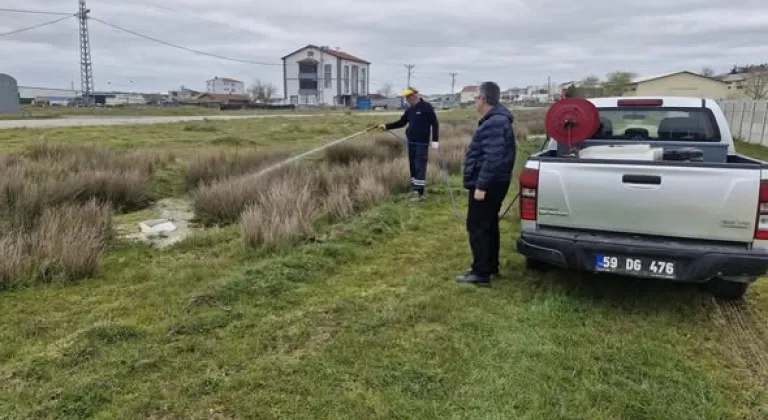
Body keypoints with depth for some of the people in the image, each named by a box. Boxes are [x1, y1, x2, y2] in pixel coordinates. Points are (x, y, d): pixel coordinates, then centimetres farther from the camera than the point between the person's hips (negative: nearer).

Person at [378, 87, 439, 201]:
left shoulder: (426, 107, -9)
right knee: (413, 167, 9)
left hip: (422, 143, -7)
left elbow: (435, 123, -9)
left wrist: (435, 140, -15)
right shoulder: (409, 109, 10)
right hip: (411, 142, 7)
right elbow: (401, 122, 17)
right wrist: (386, 126, 8)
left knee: (420, 167, -8)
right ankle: (416, 191, 17)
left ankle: (419, 192, -6)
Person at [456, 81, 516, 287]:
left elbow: (493, 158, -27)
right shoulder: (496, 120, 14)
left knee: (477, 227, -6)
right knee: (489, 225, 18)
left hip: (487, 184, -11)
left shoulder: (494, 123, -21)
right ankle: (491, 266, 28)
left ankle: (481, 273, -2)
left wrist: (481, 185, -26)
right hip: (492, 183, 11)